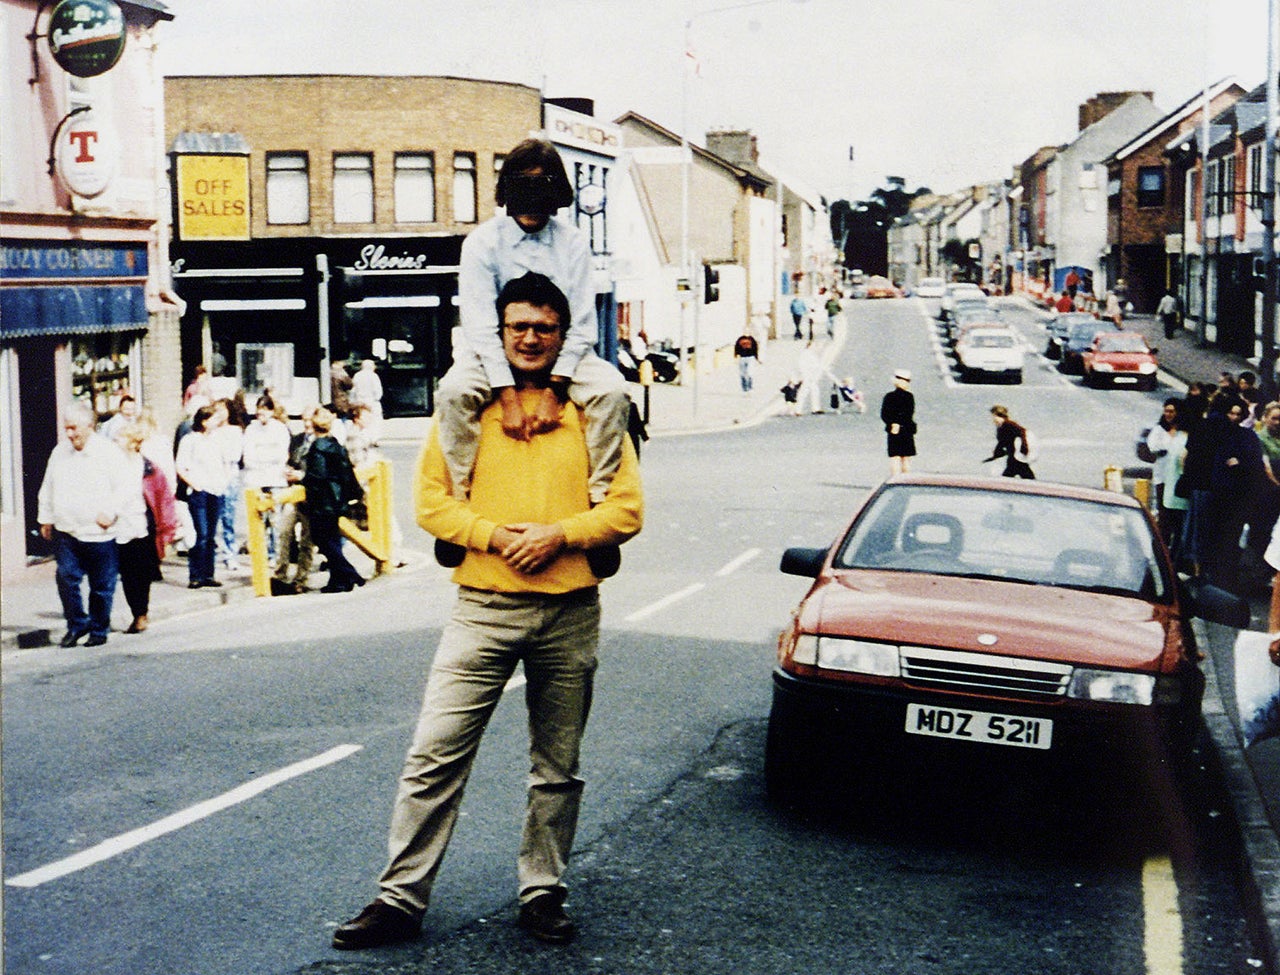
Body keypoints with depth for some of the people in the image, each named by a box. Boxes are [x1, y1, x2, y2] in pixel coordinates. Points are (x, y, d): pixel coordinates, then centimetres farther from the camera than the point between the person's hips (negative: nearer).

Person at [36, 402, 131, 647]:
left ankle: (99, 630, 17)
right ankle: (76, 625, 12)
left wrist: (110, 512, -15)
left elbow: (123, 487, -6)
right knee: (66, 578, -4)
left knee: (101, 585, 3)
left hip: (99, 533, -4)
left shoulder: (108, 452, -4)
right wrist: (46, 519, 17)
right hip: (66, 531, 4)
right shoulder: (60, 452, 12)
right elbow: (47, 489, 20)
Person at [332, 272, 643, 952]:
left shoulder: (591, 412, 6)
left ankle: (542, 892, 25)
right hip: (484, 608, -1)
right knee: (434, 756, -4)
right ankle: (401, 897, 4)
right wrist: (494, 534, -13)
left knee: (558, 768, 11)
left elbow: (626, 508, 1)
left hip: (569, 615, 1)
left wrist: (558, 533, -14)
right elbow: (430, 499, 2)